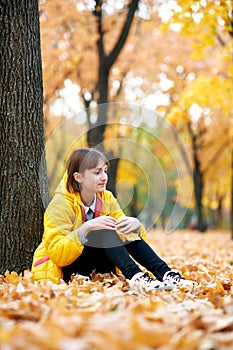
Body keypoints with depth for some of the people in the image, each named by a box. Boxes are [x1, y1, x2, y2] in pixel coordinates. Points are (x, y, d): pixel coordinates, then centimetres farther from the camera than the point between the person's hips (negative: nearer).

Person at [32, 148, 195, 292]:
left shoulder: (107, 199, 1)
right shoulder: (60, 205, -17)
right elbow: (57, 254, -27)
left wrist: (135, 225, -25)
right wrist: (86, 228, -39)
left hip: (98, 265, 6)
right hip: (63, 270, -6)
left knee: (128, 234, -17)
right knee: (103, 231, -29)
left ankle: (166, 274, -31)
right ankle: (135, 277, -46)